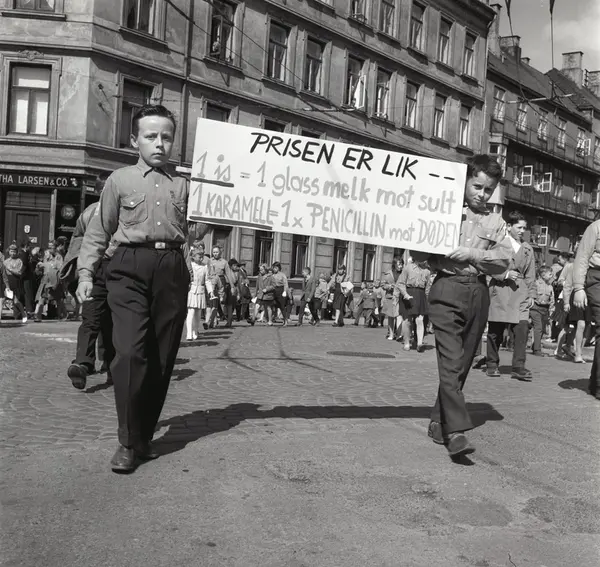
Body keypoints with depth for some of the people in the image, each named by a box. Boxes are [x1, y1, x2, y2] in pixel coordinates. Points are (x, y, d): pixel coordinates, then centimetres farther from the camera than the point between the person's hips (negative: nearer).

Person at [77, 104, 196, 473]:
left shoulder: (182, 185, 14)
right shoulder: (120, 180, 9)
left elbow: (186, 234, 15)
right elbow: (98, 233, 10)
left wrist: (188, 274, 6)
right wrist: (86, 274, 1)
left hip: (172, 270, 3)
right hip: (130, 267, -2)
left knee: (162, 358, 4)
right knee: (131, 352, -15)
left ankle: (145, 437, 18)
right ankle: (129, 443, -4)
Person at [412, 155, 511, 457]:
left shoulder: (496, 222, 15)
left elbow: (503, 260, 3)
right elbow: (418, 253, 6)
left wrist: (472, 254, -10)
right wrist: (440, 253, -11)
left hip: (478, 292, 4)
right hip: (447, 288, -4)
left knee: (462, 363, 7)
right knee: (450, 361, -14)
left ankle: (439, 422, 20)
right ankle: (456, 431, -18)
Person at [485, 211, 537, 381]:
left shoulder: (528, 249, 18)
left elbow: (530, 275, 17)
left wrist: (532, 294, 8)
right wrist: (505, 274, -14)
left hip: (520, 292, 3)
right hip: (500, 290, -3)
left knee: (522, 328, -10)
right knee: (495, 330, 1)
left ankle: (518, 367, -7)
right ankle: (492, 365, 13)